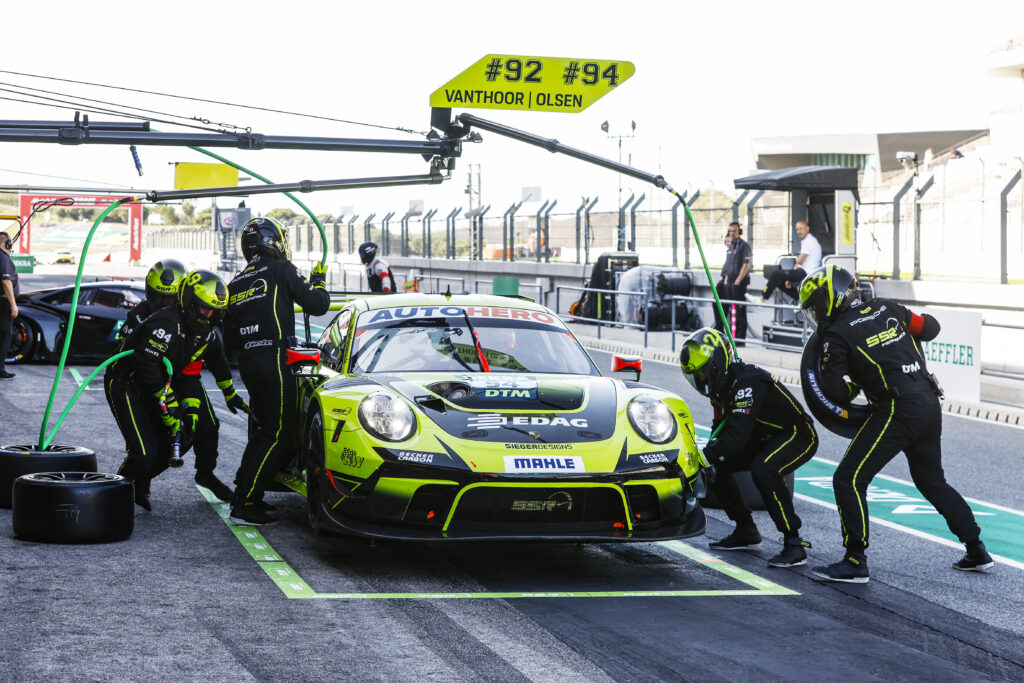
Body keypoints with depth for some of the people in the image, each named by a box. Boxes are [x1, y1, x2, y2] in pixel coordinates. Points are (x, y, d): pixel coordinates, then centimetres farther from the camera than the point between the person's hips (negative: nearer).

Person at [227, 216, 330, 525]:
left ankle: (243, 491, 24)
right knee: (279, 434, -6)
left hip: (247, 362, 8)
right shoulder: (282, 270, -4)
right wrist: (318, 281, 14)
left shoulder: (236, 283, 16)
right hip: (274, 360, -8)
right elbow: (317, 305, -5)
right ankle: (245, 503, -10)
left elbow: (231, 337, 18)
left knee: (262, 429, 21)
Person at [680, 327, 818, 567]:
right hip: (766, 439, 10)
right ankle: (746, 532, 16)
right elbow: (722, 431, 8)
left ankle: (794, 545, -29)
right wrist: (708, 459, -11)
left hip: (798, 435, -10)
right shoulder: (721, 383, 2)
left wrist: (703, 457, -38)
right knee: (717, 465, 2)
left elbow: (738, 436, -37)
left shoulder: (747, 382, -29)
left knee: (763, 470, -36)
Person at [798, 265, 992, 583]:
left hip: (897, 410, -8)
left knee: (848, 480, -2)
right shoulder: (886, 308, 10)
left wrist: (852, 387, 12)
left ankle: (855, 563, -6)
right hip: (930, 403, 8)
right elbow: (930, 328, 19)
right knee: (932, 482, 24)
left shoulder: (837, 334, -6)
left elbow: (835, 393, -8)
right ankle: (977, 553, 28)